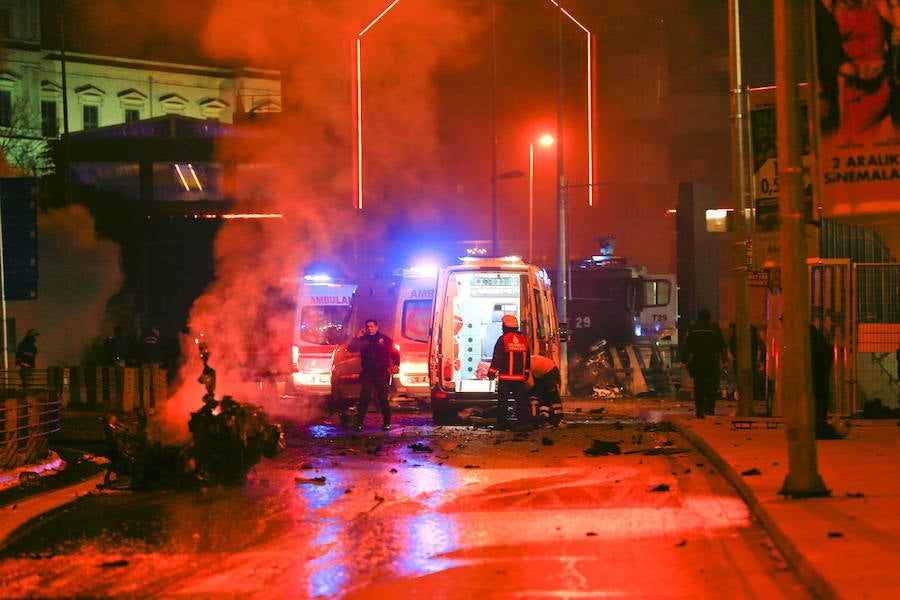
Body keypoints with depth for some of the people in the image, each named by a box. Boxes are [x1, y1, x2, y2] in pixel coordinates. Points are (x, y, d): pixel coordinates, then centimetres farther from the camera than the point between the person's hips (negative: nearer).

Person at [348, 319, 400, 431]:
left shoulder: (384, 339, 6)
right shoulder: (363, 340, 13)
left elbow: (394, 353, 4)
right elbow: (350, 348, 7)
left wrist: (396, 365, -11)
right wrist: (357, 337, -1)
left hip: (382, 374, -2)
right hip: (367, 374, 2)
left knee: (383, 398, -4)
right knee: (364, 399, -5)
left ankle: (387, 423, 4)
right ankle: (359, 423, -2)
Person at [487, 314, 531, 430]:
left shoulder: (503, 339, -7)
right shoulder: (524, 340, 9)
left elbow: (497, 358, -8)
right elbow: (527, 359, 16)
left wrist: (491, 372, 0)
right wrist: (526, 373, 26)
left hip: (505, 377, -4)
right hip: (520, 377, 4)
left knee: (502, 401, 2)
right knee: (521, 400, 6)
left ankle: (501, 423, 3)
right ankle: (525, 422, -2)